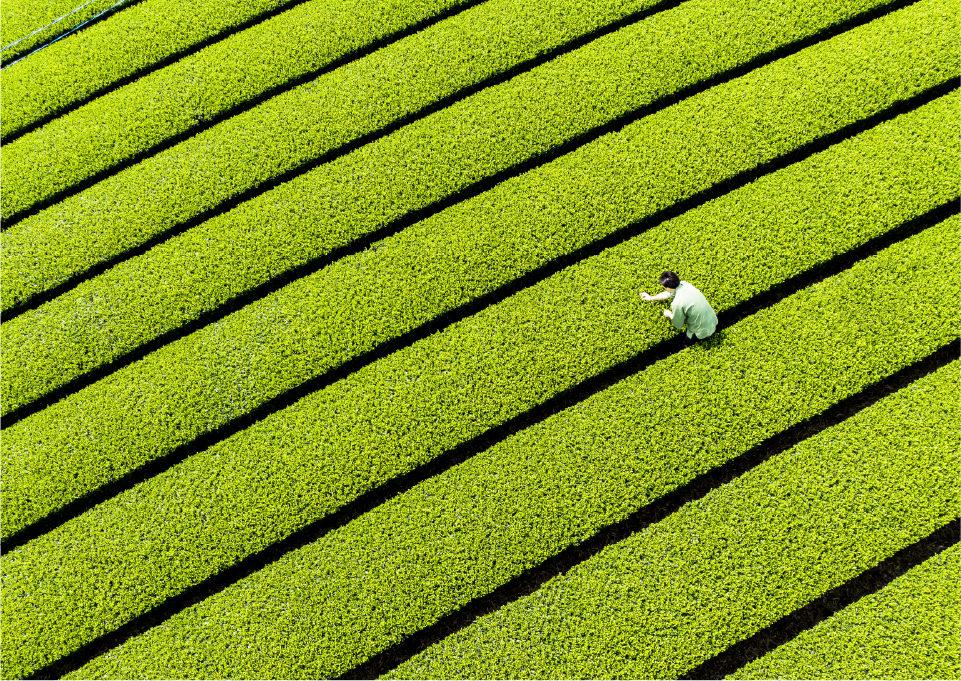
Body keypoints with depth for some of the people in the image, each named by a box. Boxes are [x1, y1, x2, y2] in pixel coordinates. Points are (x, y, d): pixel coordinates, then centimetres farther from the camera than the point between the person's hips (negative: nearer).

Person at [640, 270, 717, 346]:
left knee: (686, 342, 23)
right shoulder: (684, 284, -9)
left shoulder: (677, 304, -30)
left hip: (702, 331, -5)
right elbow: (669, 293, 13)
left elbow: (678, 326, -12)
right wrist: (651, 298, 22)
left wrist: (669, 315, 7)